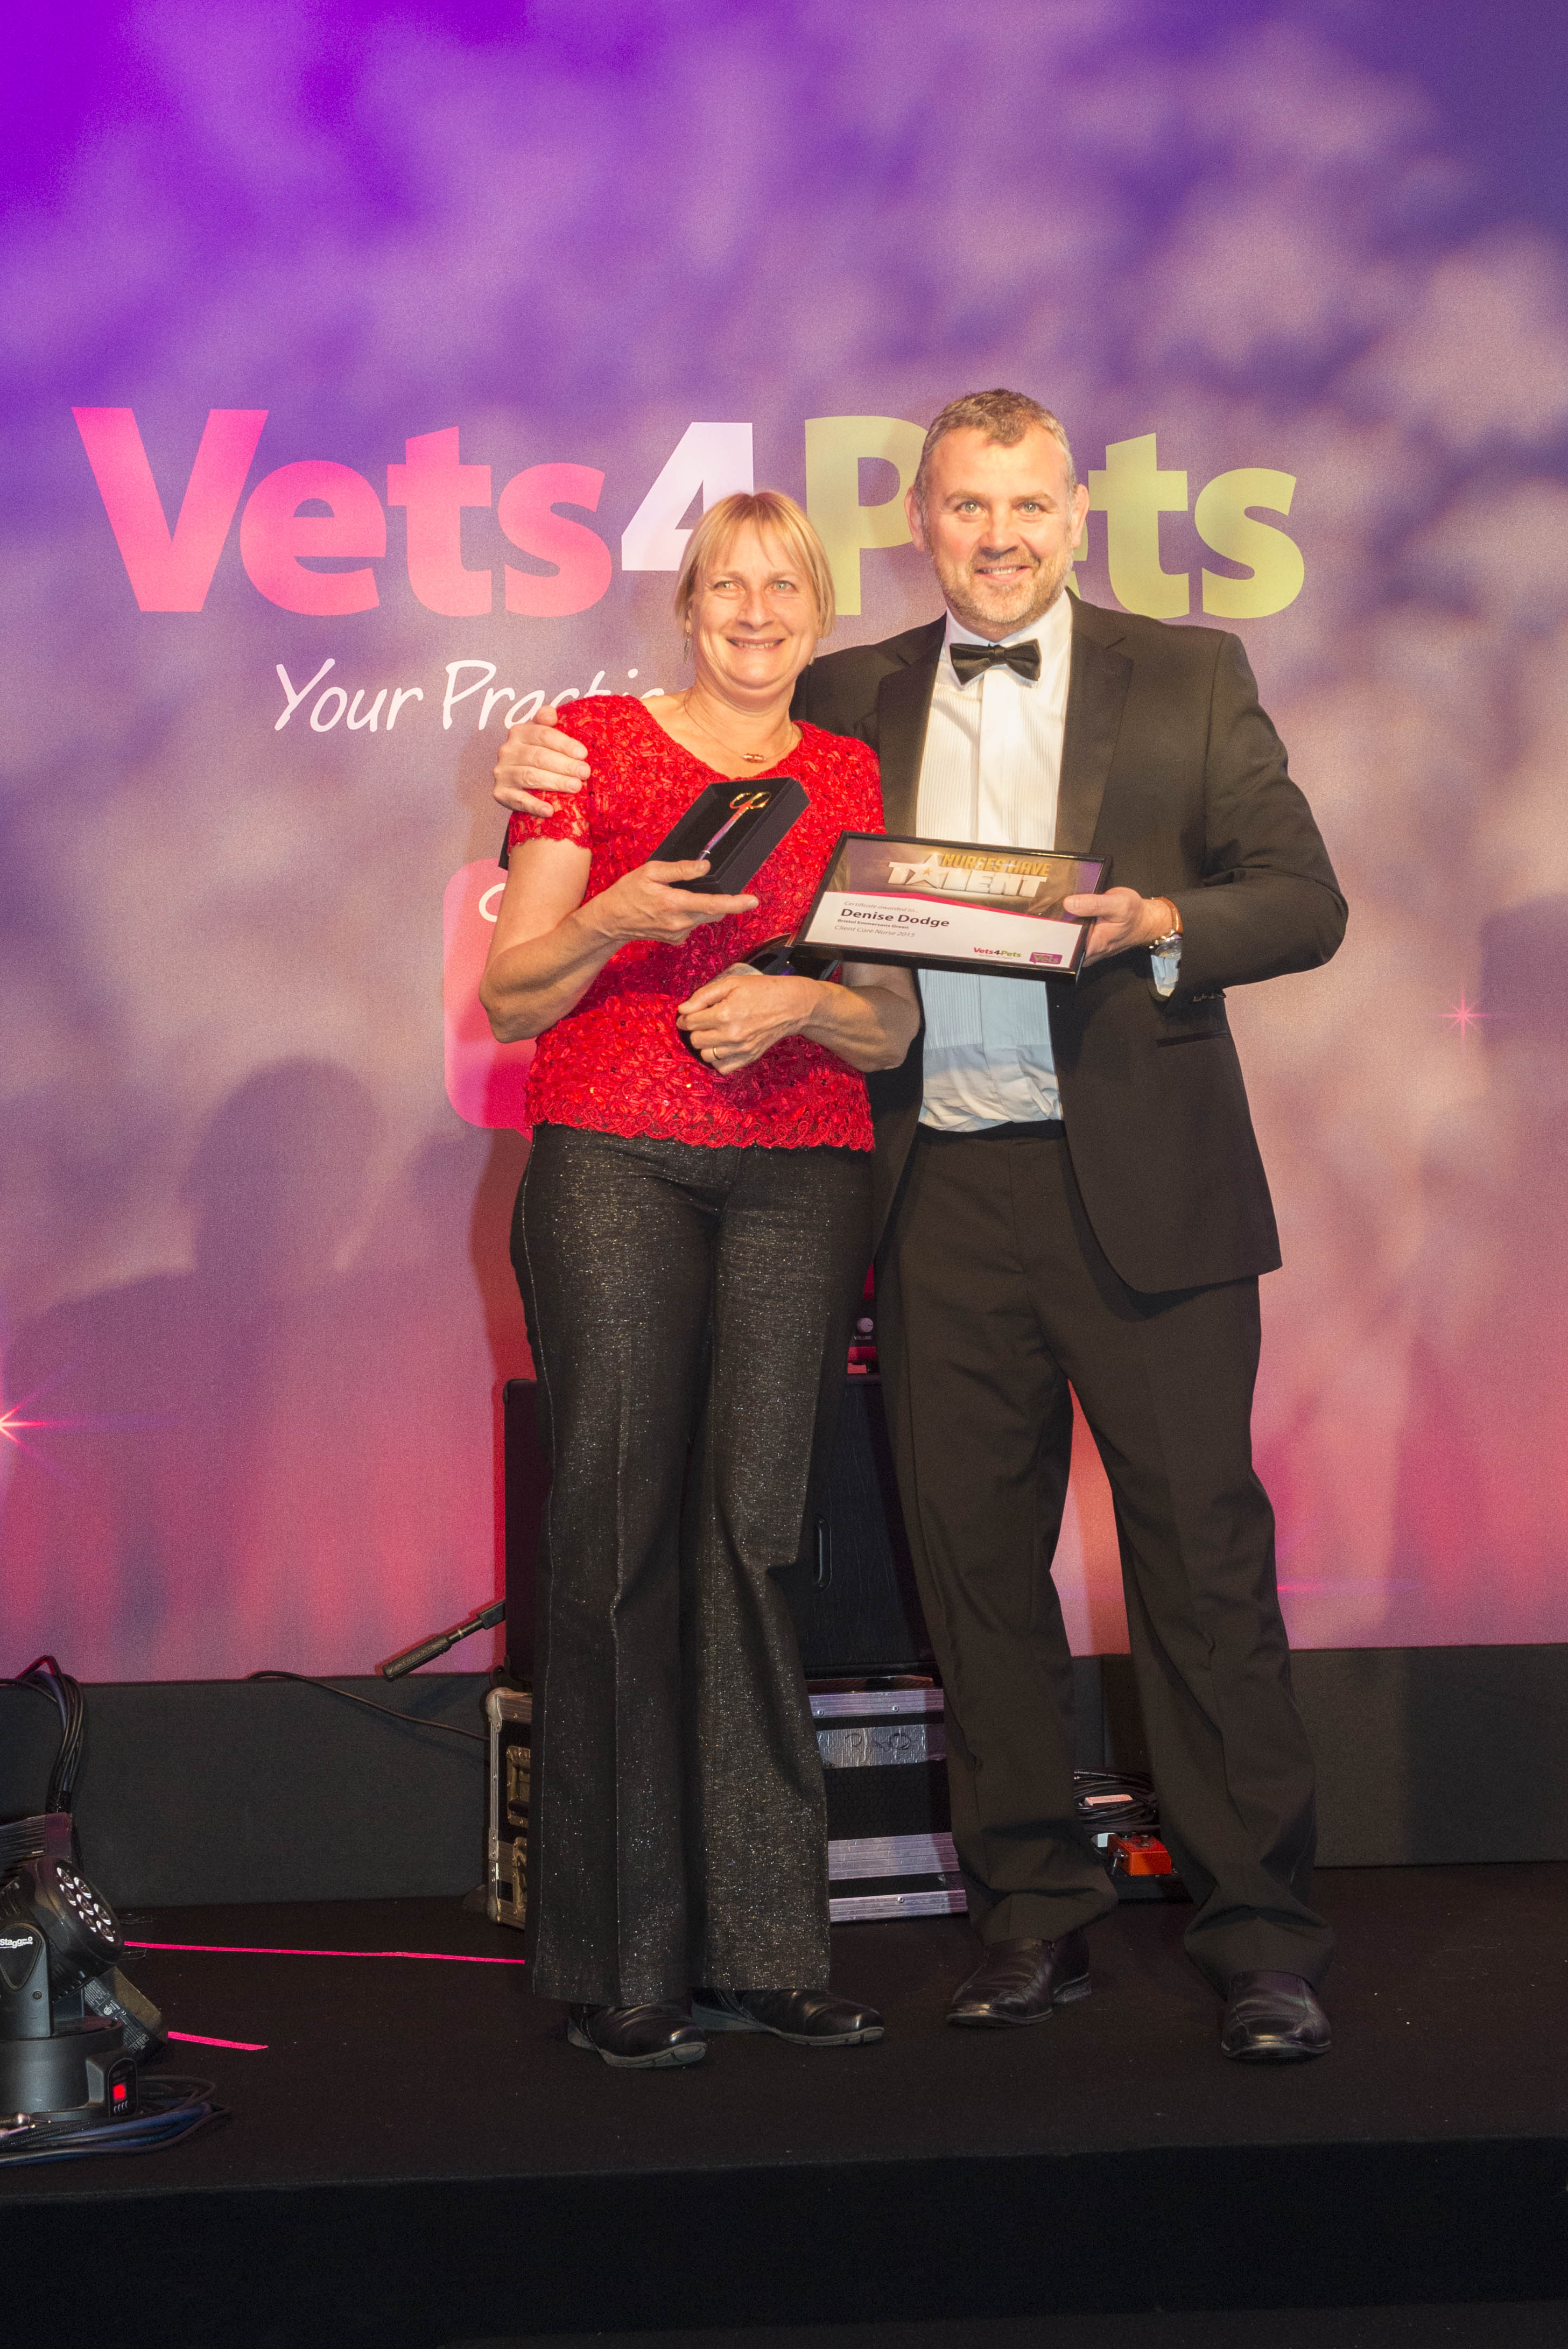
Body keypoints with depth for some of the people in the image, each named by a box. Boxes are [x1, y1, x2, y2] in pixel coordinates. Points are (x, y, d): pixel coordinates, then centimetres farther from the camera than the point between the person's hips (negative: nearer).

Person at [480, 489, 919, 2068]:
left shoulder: (852, 779, 16)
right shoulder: (594, 746, 9)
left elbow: (896, 1029, 14)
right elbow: (509, 996, 5)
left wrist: (803, 998, -6)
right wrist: (620, 914, -13)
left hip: (801, 1178, 2)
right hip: (612, 1164, -2)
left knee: (752, 1536, -4)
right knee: (619, 1537, -6)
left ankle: (762, 1942, 4)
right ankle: (618, 1960, 1)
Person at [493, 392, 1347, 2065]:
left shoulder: (1187, 677, 6)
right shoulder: (850, 701, 13)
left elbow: (1306, 902, 3)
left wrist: (1157, 921, -16)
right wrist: (566, 780, 3)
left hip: (1138, 1183, -2)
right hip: (940, 1195, 3)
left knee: (1202, 1554, -1)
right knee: (974, 1559, 7)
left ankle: (1260, 1934, 9)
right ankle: (1033, 1914, 20)